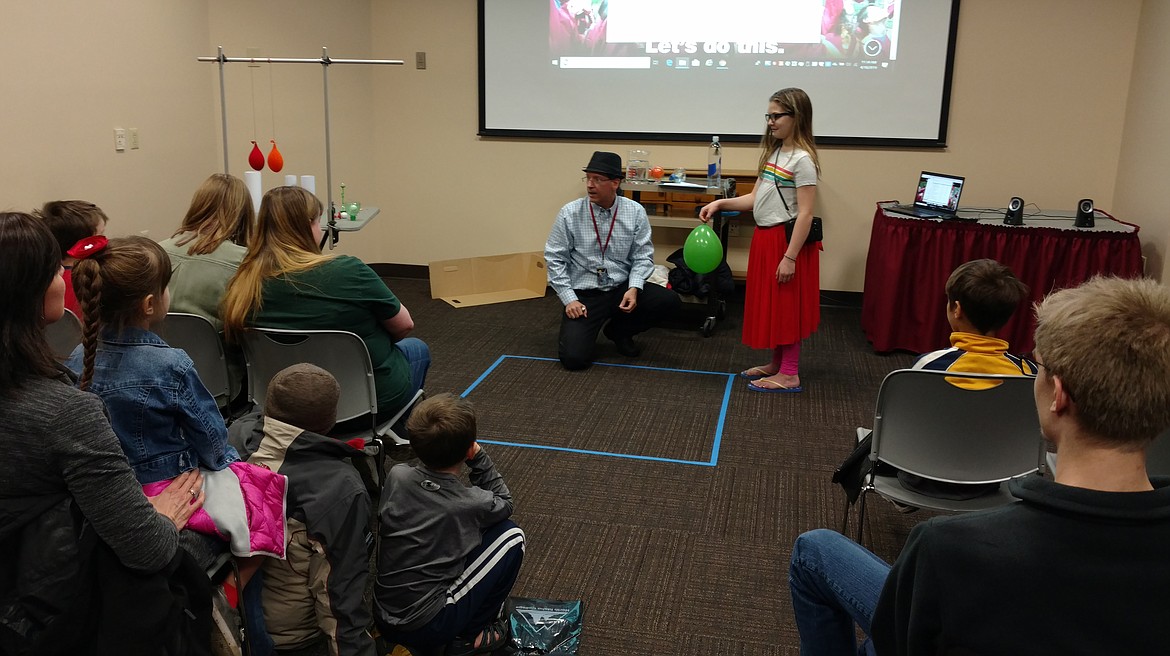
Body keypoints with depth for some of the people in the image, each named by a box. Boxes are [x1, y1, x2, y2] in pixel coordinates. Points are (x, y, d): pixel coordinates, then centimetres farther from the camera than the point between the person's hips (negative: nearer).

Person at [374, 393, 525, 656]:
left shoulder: (397, 475, -9)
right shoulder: (470, 504, -20)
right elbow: (504, 503, 5)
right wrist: (478, 457, -3)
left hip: (382, 618, 6)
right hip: (425, 629, -6)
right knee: (511, 535, 0)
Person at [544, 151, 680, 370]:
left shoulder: (635, 212, -4)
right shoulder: (570, 213, -8)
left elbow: (643, 256, -1)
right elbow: (555, 259, -4)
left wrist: (634, 288, -19)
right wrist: (569, 299, -12)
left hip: (622, 288, 3)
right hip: (583, 294, -3)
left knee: (669, 301, -20)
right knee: (574, 357, -22)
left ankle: (619, 331, 8)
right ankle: (577, 330, 18)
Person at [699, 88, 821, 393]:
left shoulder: (802, 159, -15)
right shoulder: (773, 153, 11)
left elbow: (805, 214, -19)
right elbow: (754, 198, 11)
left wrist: (790, 257, -21)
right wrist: (720, 204, -2)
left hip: (786, 239, -8)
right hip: (764, 238, 9)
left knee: (786, 306, 0)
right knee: (769, 304, 15)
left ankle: (789, 375, 9)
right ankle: (776, 364, 28)